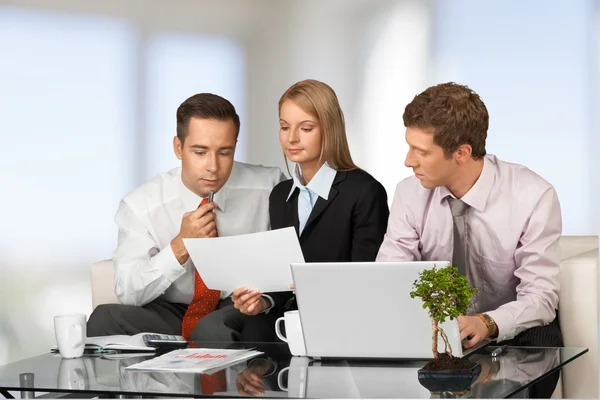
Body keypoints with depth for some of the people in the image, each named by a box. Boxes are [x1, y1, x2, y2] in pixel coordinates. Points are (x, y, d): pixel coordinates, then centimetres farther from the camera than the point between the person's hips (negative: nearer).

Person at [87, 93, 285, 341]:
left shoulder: (267, 187, -7)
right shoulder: (139, 206, -8)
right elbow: (128, 293, -11)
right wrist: (180, 246, -24)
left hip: (242, 311, -3)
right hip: (168, 314, 3)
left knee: (214, 330, -38)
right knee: (104, 319, -26)